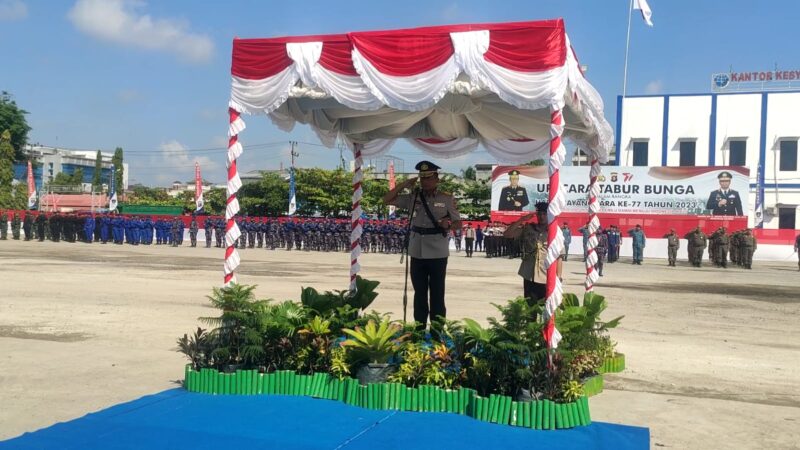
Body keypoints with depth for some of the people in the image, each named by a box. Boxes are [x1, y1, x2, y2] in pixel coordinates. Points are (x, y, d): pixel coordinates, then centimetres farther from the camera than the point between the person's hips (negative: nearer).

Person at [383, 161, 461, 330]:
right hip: (417, 252, 3)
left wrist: (449, 225, -20)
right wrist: (404, 184, -3)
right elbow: (387, 200, 5)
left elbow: (459, 223, 3)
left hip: (437, 253, -3)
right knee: (419, 293, 11)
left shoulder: (447, 199, -2)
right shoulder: (413, 198, 4)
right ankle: (419, 330, 21)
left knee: (437, 294, 3)